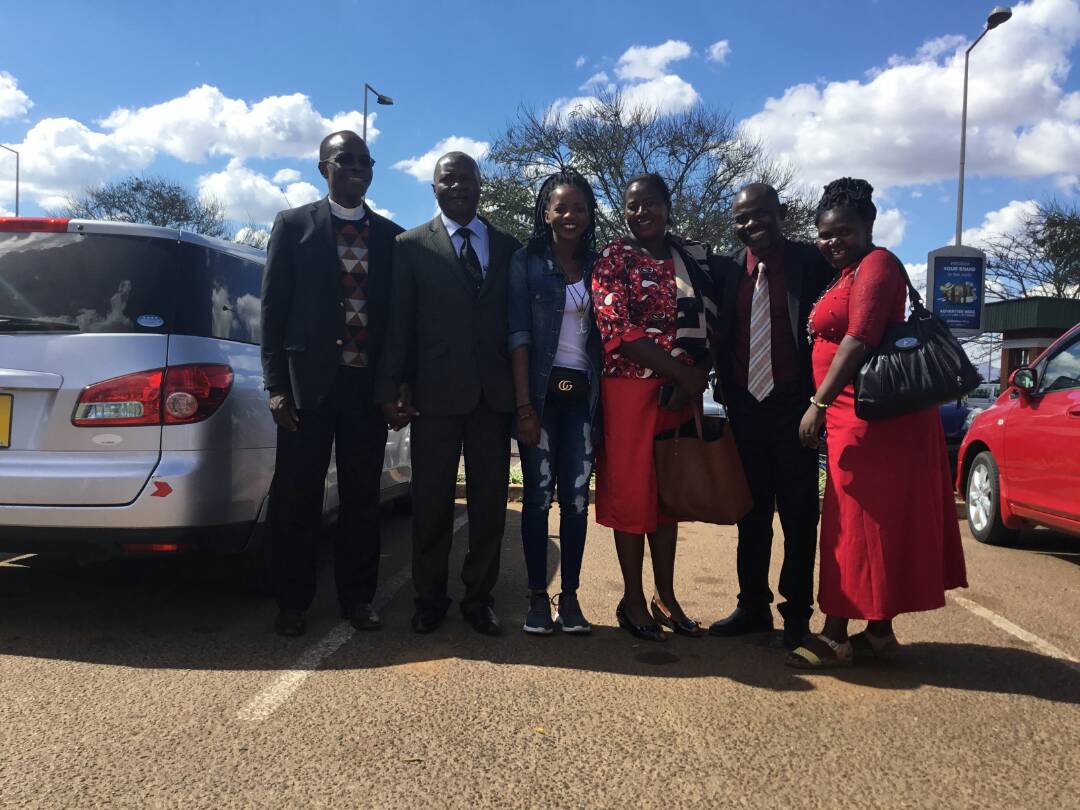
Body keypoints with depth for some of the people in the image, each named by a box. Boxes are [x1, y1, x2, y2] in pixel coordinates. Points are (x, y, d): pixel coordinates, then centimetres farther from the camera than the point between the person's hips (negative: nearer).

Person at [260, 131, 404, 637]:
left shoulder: (392, 237, 11)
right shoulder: (293, 226, 6)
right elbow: (273, 307, 2)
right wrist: (276, 383, -6)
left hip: (369, 386, 2)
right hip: (309, 381, -2)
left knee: (362, 498, 8)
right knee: (297, 497, 4)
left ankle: (357, 597, 20)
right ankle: (292, 601, 17)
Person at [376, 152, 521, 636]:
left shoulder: (509, 248, 12)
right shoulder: (411, 246, 6)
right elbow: (396, 324, 1)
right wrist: (392, 388, -7)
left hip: (495, 392, 2)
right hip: (436, 392, -2)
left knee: (490, 501, 7)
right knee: (431, 501, 6)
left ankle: (479, 597, 20)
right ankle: (429, 598, 21)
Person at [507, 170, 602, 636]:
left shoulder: (598, 266, 12)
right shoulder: (527, 262, 3)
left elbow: (604, 334, 12)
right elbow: (518, 334, -4)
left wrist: (604, 398, 2)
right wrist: (523, 404, -12)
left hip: (582, 395, 3)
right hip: (541, 391, -3)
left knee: (577, 497, 2)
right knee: (538, 495, 0)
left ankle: (570, 597, 11)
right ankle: (538, 598, 9)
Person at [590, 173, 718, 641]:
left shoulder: (695, 258, 10)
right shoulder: (614, 259, -3)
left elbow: (709, 326, 7)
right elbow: (618, 331, -13)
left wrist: (697, 379, -10)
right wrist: (682, 373, -15)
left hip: (682, 391, 4)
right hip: (630, 388, -4)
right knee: (631, 492, 3)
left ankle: (666, 597, 22)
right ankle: (633, 600, 15)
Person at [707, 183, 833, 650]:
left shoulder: (810, 263, -3)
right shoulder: (727, 271, 7)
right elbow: (717, 339, 10)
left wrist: (820, 401, -9)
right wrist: (726, 397, 2)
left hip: (794, 406, -4)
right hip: (745, 407, 4)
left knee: (798, 514, 4)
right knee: (751, 514, 12)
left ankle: (797, 613, 16)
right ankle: (753, 607, 25)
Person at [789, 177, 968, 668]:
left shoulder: (875, 265, -9)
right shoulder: (848, 274, 20)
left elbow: (860, 339, -21)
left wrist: (819, 403, -23)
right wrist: (825, 406, 15)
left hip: (872, 420, -10)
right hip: (855, 420, 10)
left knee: (859, 523, -6)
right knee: (879, 524, 12)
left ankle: (836, 636, 1)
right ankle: (879, 631, 20)